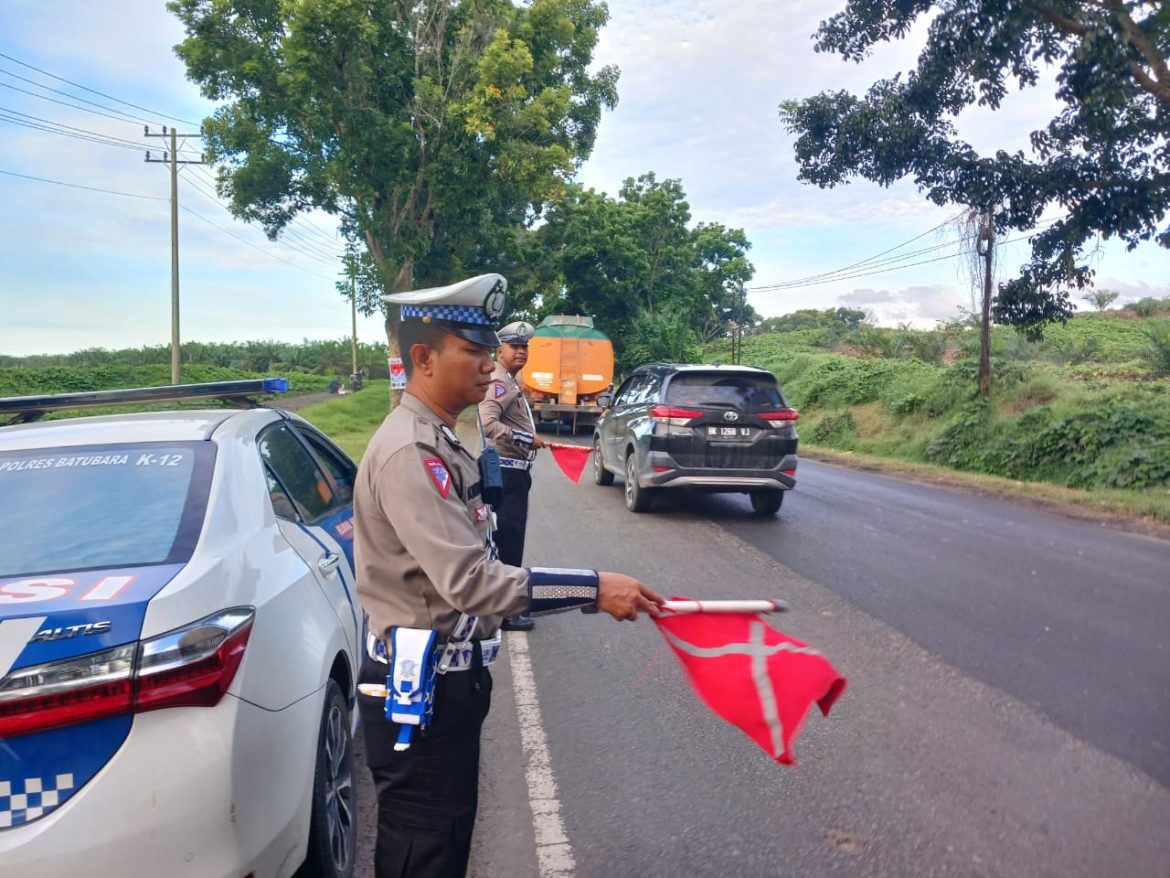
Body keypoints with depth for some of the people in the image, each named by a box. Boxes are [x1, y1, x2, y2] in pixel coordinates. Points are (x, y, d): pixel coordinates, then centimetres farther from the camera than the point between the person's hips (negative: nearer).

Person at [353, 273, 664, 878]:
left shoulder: (438, 443, 11)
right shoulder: (409, 453, -23)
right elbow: (469, 581, -30)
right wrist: (594, 590, -29)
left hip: (448, 677, 10)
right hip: (419, 688, -10)